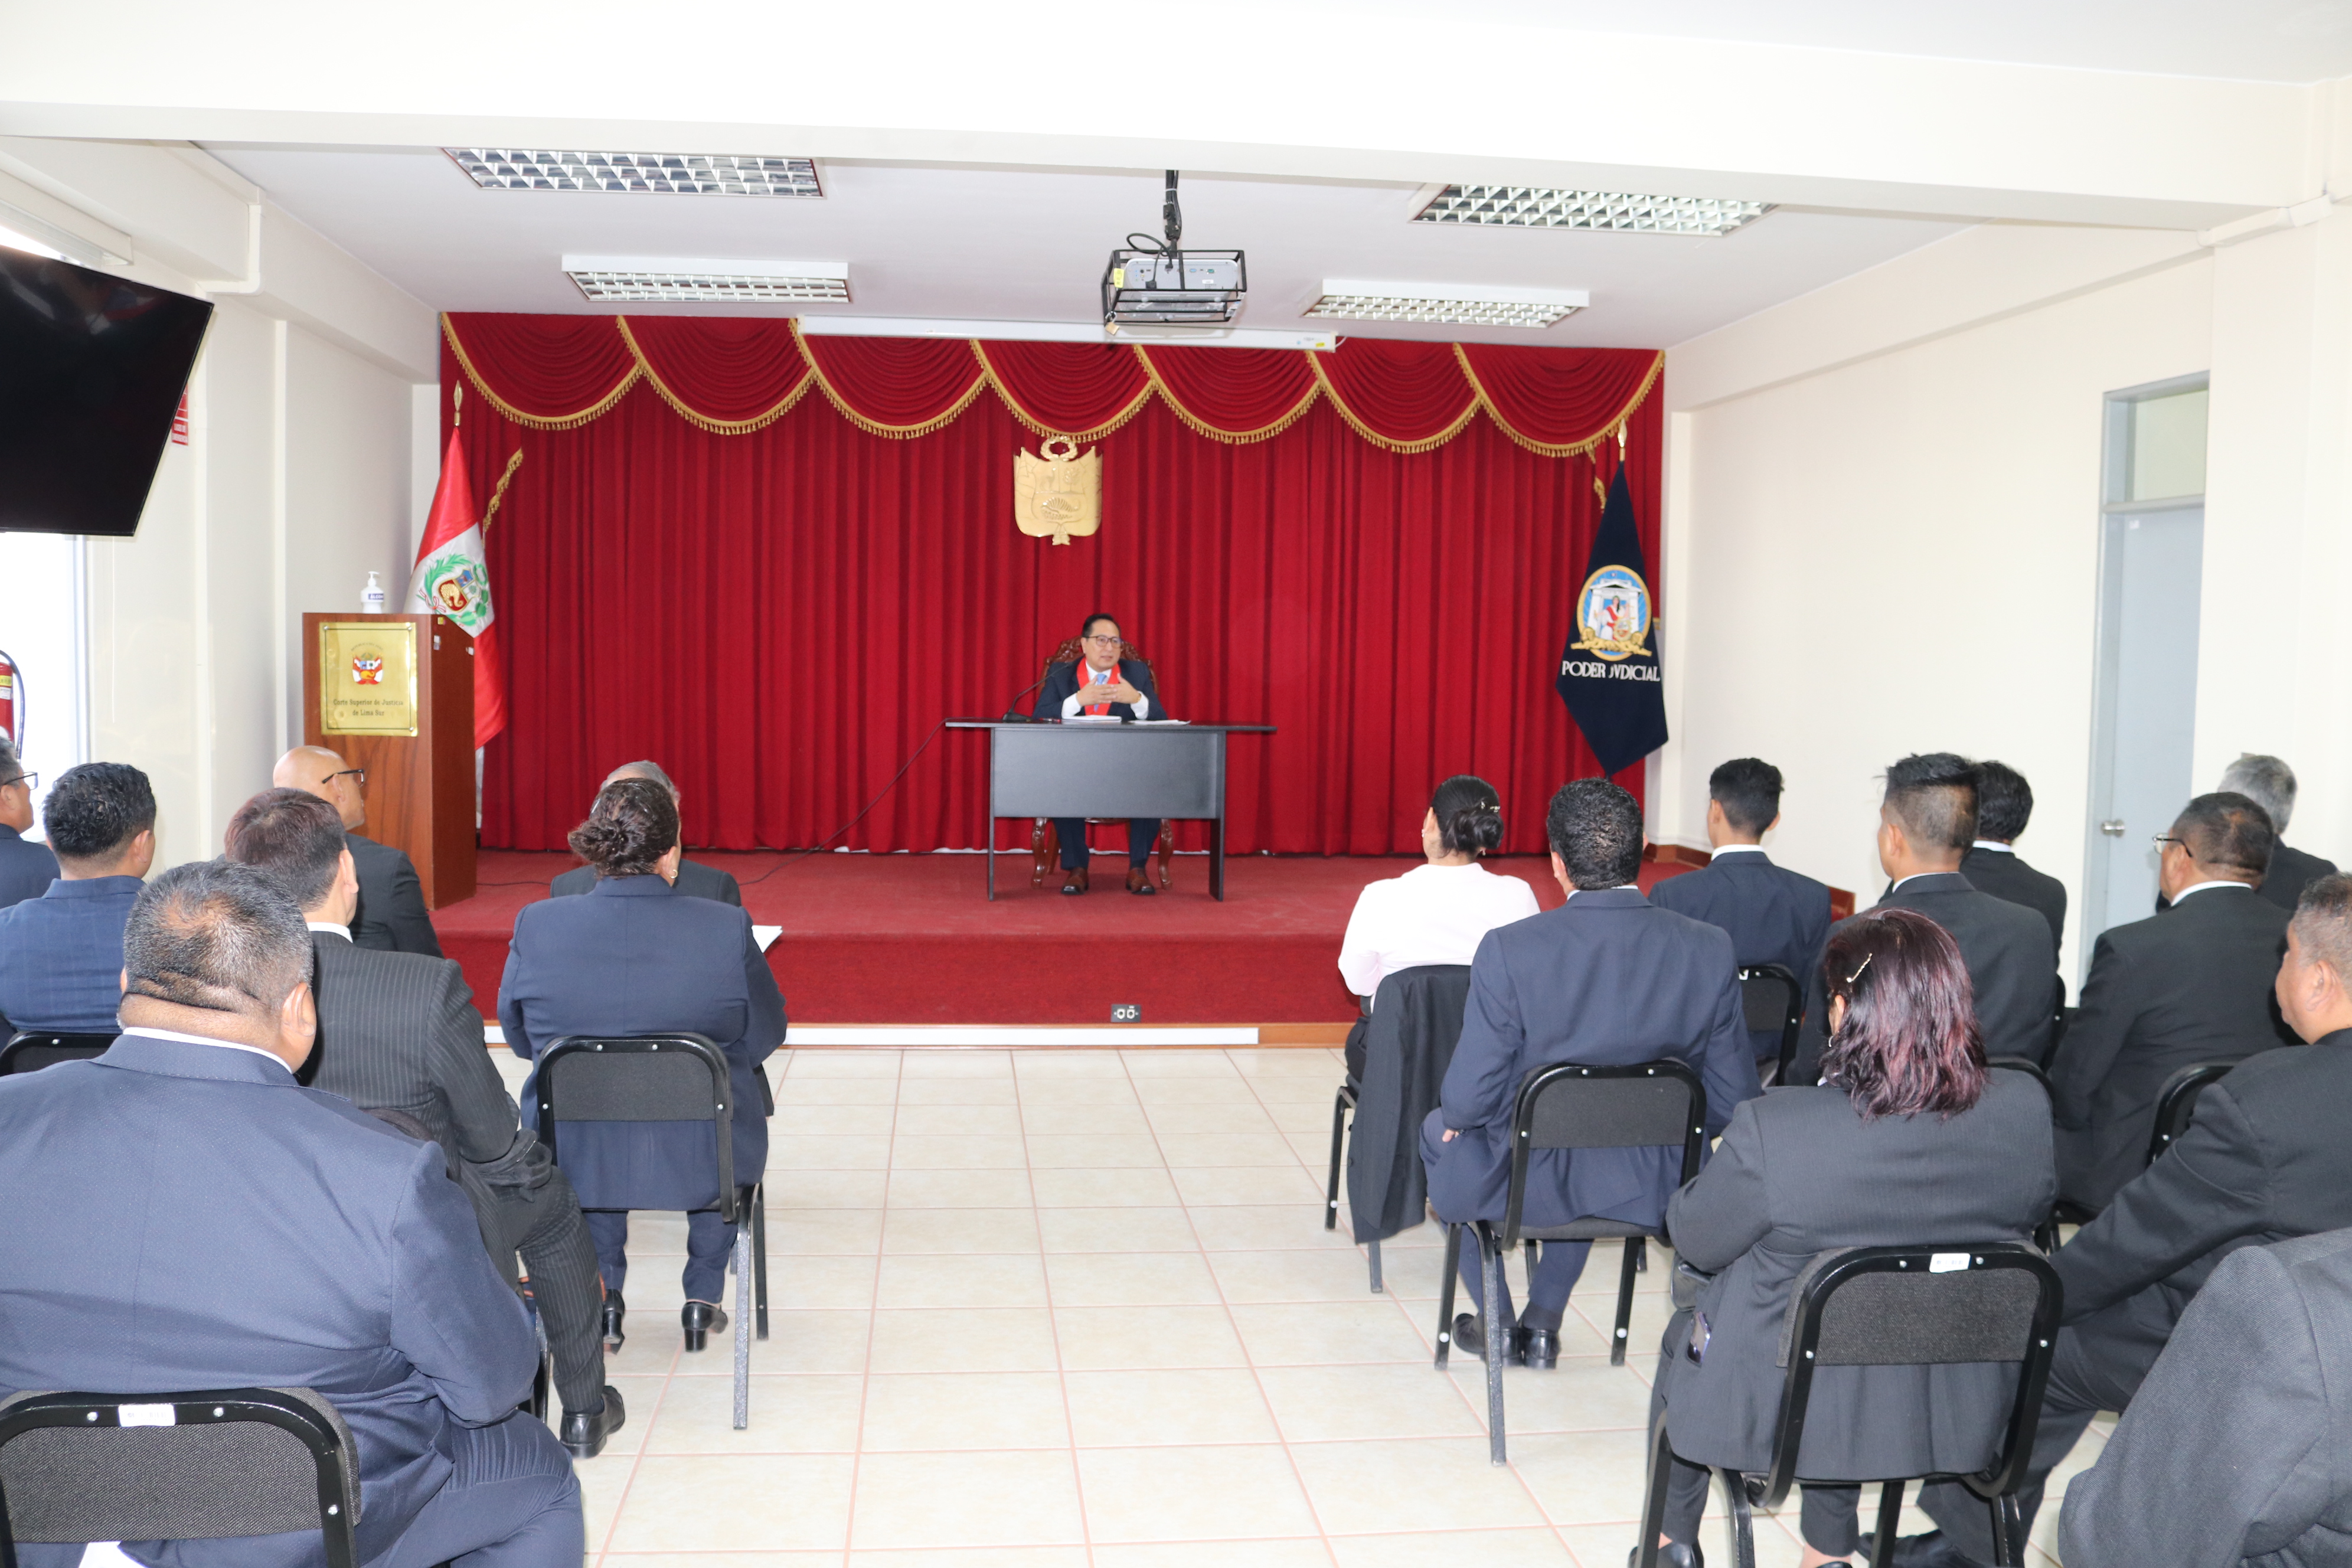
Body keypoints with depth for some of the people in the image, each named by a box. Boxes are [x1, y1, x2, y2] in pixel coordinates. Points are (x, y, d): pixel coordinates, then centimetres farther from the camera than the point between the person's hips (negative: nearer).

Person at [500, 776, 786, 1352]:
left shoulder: (536, 925, -12)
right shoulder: (727, 929, -17)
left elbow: (520, 1039, 3)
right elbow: (763, 1037, -4)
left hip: (572, 1158, 2)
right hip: (699, 1162, -1)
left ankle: (603, 1294, 39)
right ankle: (703, 1298, 39)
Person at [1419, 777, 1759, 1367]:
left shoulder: (1508, 949, -22)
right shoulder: (1710, 950, -13)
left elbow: (1470, 1099, -19)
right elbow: (1733, 1100, -6)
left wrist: (1454, 1115, 5)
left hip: (1526, 1183, -3)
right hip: (1655, 1186, 3)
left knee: (1440, 1129, 31)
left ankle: (1497, 1324, 39)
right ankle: (1543, 1326, 42)